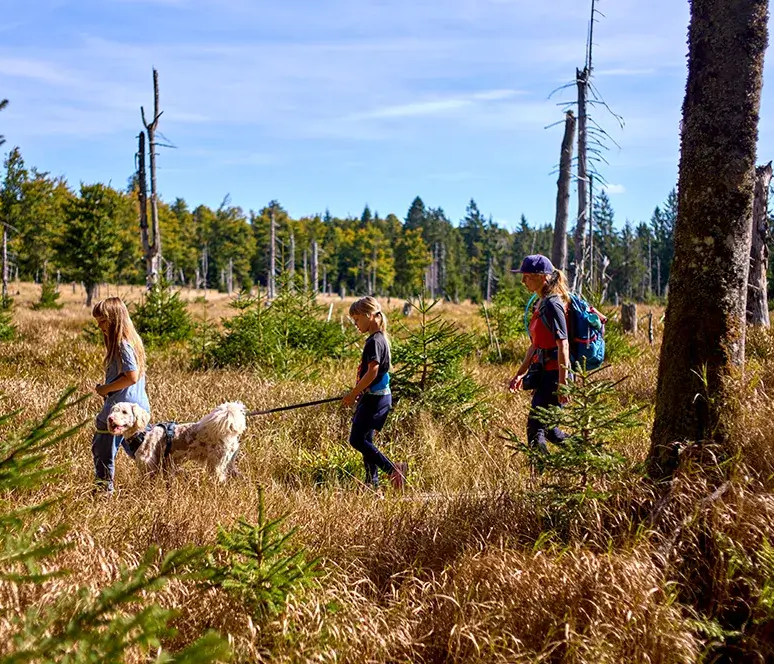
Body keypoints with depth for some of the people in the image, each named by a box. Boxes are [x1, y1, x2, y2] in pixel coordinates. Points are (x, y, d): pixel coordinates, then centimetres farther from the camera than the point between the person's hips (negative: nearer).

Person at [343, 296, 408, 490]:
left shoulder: (375, 341, -17)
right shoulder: (377, 338, 13)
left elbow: (372, 372, -24)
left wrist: (353, 394, -18)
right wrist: (358, 393, 23)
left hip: (374, 398, -10)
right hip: (373, 397, 10)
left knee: (356, 439, -10)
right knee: (365, 440, 13)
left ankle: (393, 469, -10)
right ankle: (372, 482, 18)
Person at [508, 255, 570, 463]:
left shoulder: (552, 304, -14)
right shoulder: (541, 303, 15)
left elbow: (563, 345, -20)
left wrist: (562, 382, -24)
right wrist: (520, 373, 22)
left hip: (554, 374, -10)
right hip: (544, 373, 10)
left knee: (536, 427, -8)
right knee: (546, 427, 16)